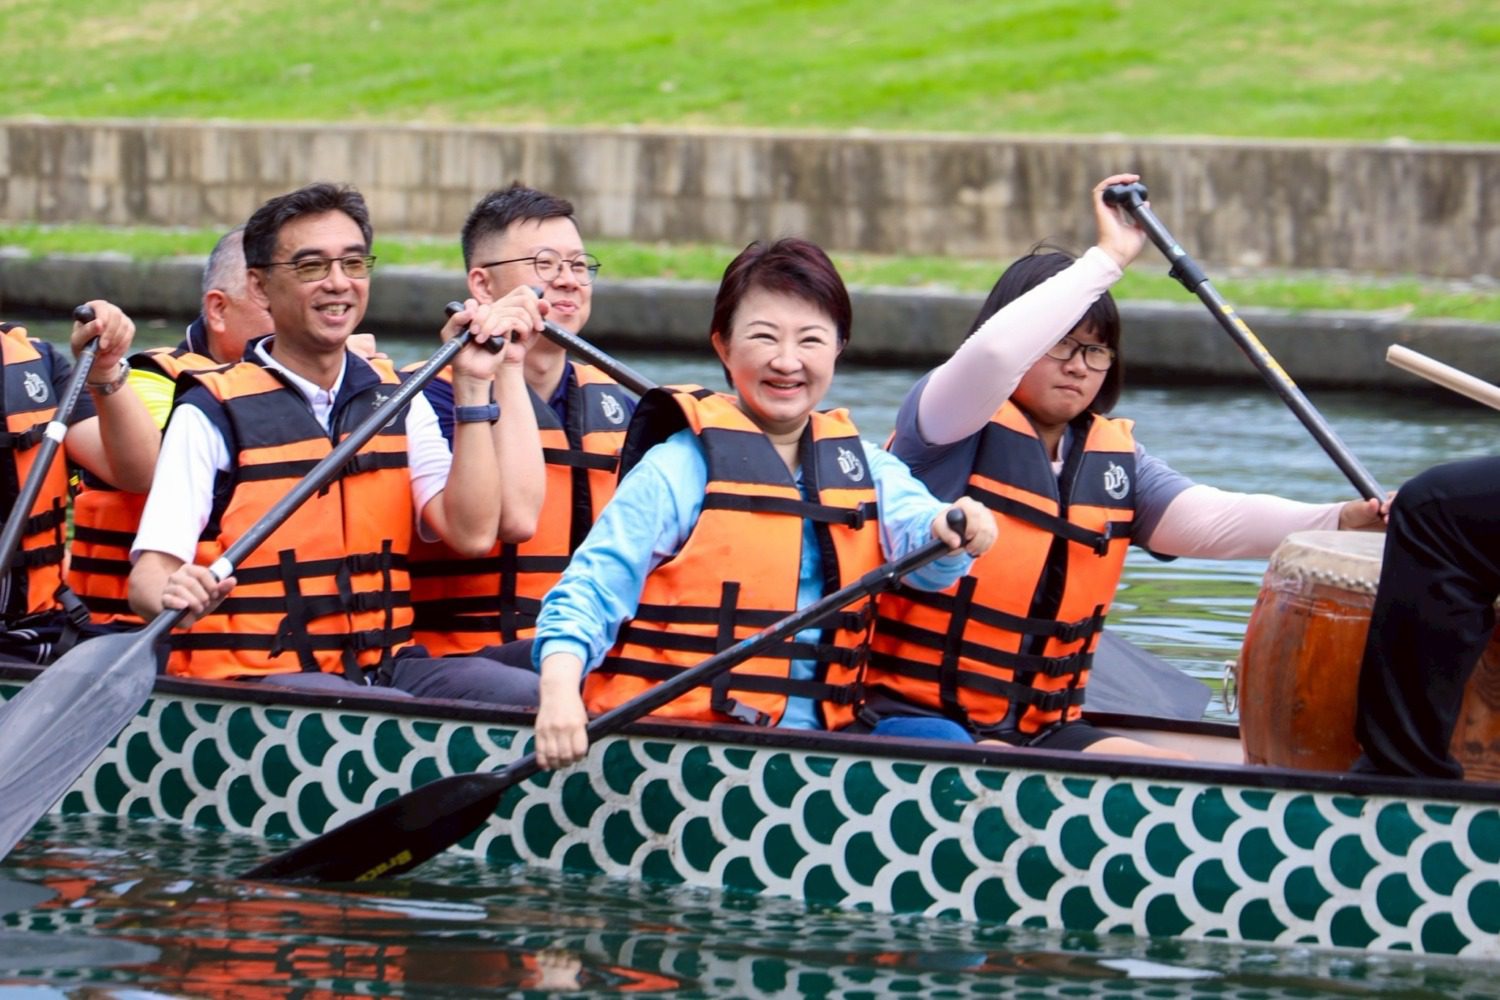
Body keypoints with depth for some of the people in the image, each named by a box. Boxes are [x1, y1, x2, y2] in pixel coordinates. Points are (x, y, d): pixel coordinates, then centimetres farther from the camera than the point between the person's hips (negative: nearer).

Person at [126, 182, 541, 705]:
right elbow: (150, 572, -8)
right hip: (257, 678, -5)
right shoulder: (212, 412, 1)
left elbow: (472, 533, 2)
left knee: (537, 699, -22)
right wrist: (174, 598, -32)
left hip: (385, 668, 5)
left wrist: (471, 386, -1)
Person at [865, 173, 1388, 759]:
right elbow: (994, 350, -28)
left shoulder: (1115, 462, 12)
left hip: (1042, 730, 7)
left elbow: (1209, 520, -4)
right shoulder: (953, 427, -5)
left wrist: (1339, 522, -20)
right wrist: (1108, 257, -23)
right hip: (914, 716, -7)